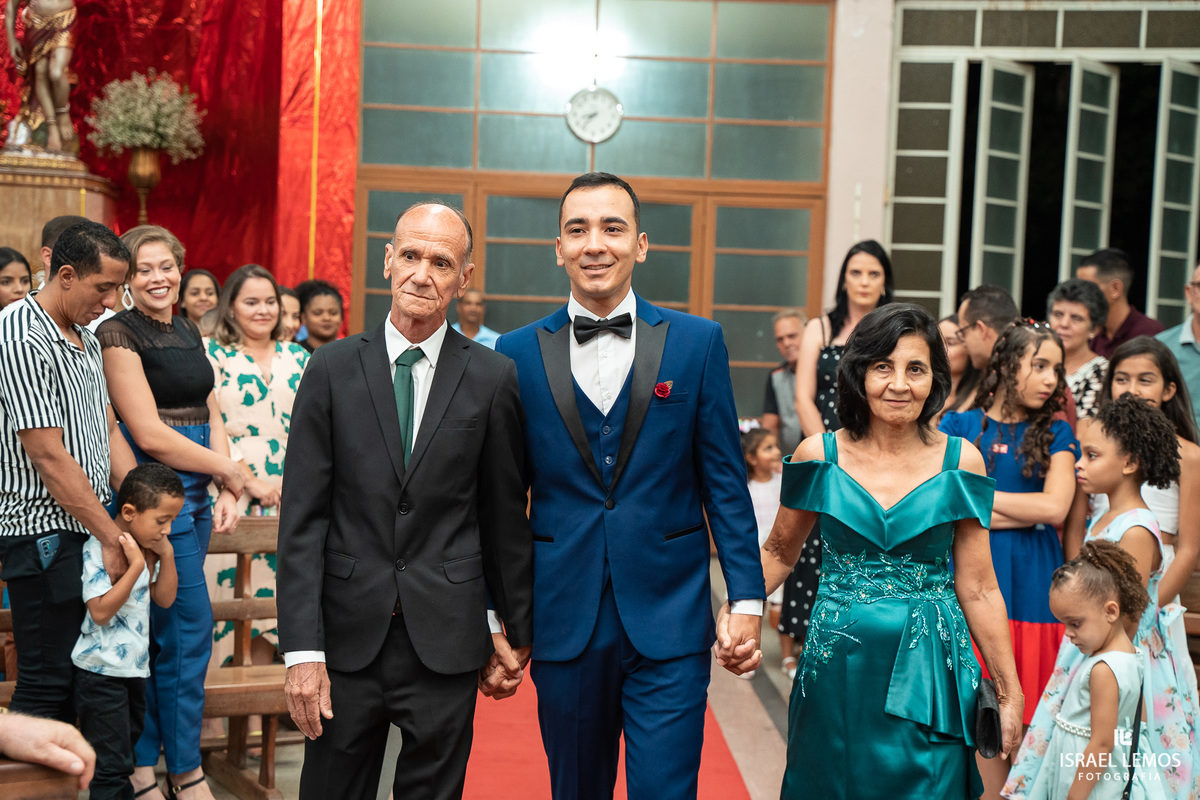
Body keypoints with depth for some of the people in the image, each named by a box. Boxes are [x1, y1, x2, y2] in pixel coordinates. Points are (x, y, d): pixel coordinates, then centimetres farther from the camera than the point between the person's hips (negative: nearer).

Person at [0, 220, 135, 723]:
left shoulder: (86, 339, 13)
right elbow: (49, 457, -19)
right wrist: (112, 536, -17)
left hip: (88, 531, 9)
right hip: (45, 534, -9)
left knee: (80, 676, 13)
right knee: (46, 682, -3)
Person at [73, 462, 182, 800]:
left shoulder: (148, 548, 6)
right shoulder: (99, 548, -19)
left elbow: (165, 599, 8)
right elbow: (101, 611, -25)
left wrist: (166, 554, -3)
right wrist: (137, 565, -26)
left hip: (135, 667, 9)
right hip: (101, 671, -9)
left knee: (124, 756, 21)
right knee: (110, 763, -3)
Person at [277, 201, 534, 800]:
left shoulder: (493, 379, -1)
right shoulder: (333, 368, 0)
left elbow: (506, 518, 5)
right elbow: (302, 518, -3)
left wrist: (517, 631, 9)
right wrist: (302, 649, -8)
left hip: (447, 641, 0)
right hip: (347, 637, 1)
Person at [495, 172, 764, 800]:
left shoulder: (696, 342, 1)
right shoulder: (517, 354, 3)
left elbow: (725, 481, 2)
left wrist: (747, 598, -2)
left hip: (669, 621, -1)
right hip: (563, 623, 2)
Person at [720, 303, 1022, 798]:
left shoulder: (960, 461, -3)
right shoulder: (819, 455, -3)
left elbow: (976, 589, 1)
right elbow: (779, 553, 8)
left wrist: (1011, 691, 2)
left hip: (928, 669, 0)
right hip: (838, 668, 1)